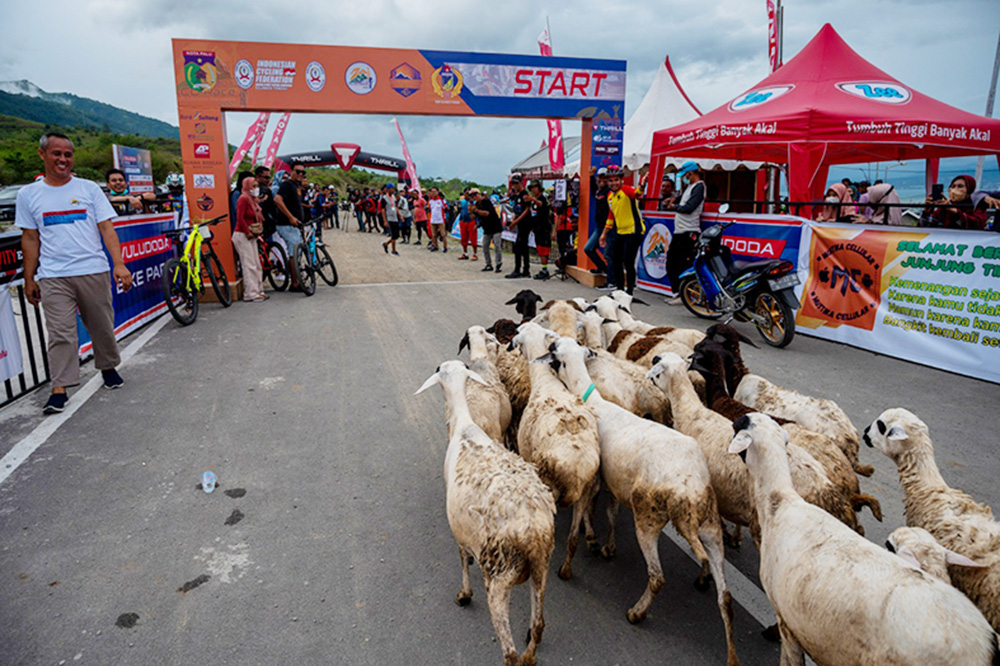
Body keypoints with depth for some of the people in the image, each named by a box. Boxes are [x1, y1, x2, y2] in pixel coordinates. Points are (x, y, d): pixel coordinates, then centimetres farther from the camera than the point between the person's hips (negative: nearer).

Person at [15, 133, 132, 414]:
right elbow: (30, 239, 11)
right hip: (52, 277, 0)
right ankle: (59, 388, -1)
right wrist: (29, 280, 9)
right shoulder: (28, 194, 9)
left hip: (94, 272, 0)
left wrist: (119, 264, -10)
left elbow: (107, 228, 1)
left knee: (102, 327, 8)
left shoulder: (89, 189, 6)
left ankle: (108, 367, 30)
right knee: (60, 334, -4)